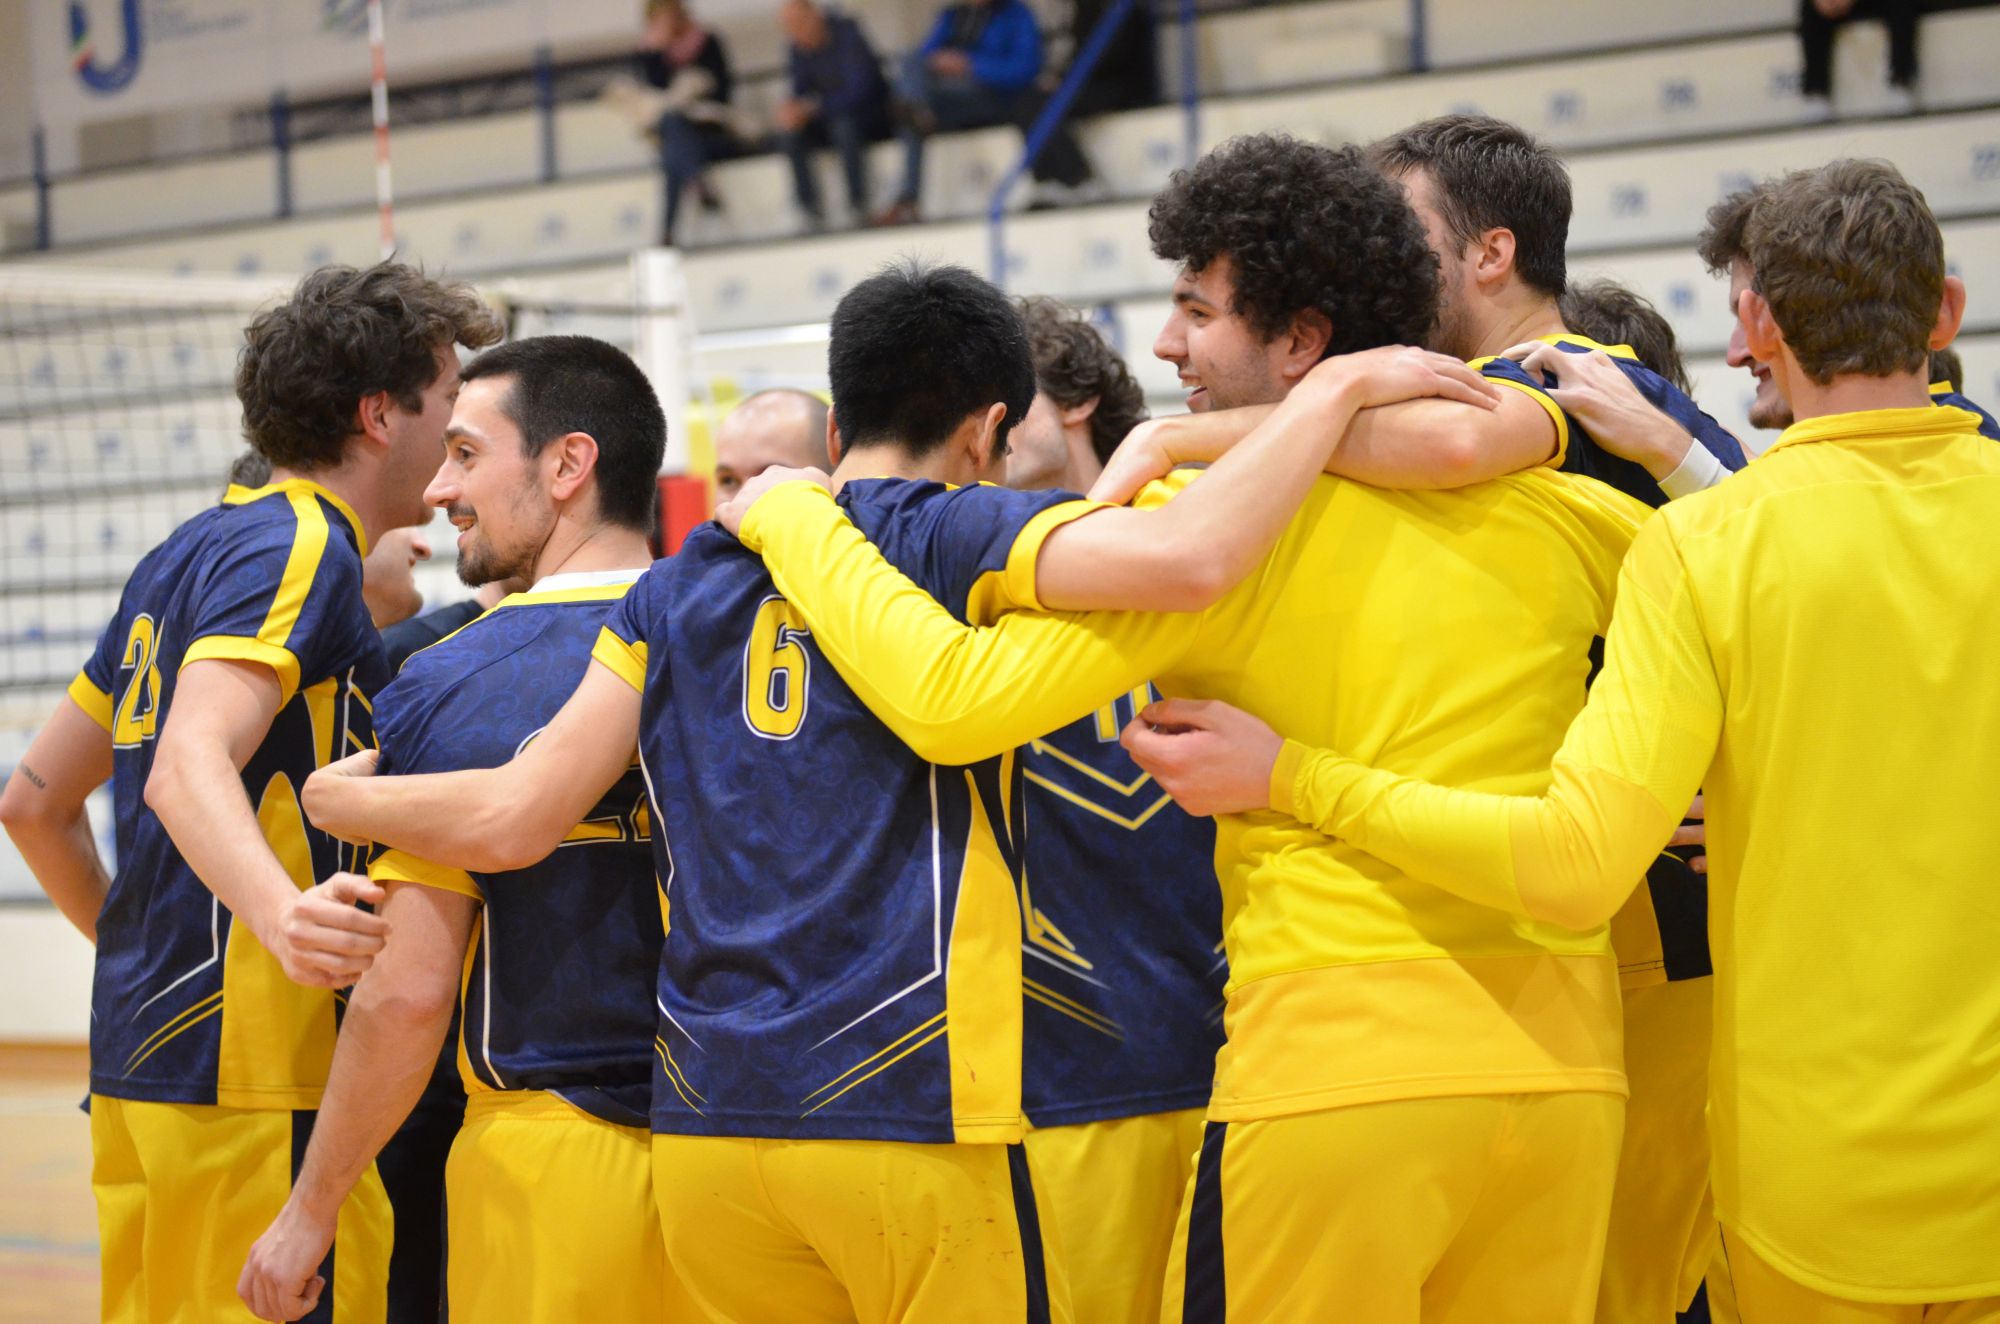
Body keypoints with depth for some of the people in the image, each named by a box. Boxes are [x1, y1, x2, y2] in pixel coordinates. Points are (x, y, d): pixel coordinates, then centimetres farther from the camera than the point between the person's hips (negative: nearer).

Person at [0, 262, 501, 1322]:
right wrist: (282, 914, -43)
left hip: (137, 1063, 10)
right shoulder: (301, 549, -10)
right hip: (247, 1075, -10)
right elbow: (190, 764, -26)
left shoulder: (187, 555, 18)